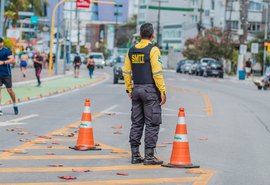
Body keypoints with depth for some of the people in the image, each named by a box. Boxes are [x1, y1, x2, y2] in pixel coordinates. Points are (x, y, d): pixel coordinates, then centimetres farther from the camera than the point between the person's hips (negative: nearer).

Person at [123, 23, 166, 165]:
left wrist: (129, 89, 17)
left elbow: (126, 72, 10)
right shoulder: (152, 50, -11)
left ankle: (135, 155, 12)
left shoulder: (131, 51, 8)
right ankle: (149, 156, -2)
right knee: (152, 124, -1)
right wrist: (163, 91, -12)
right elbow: (157, 73, -16)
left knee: (136, 123, 11)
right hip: (150, 90, -6)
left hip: (136, 89, 6)